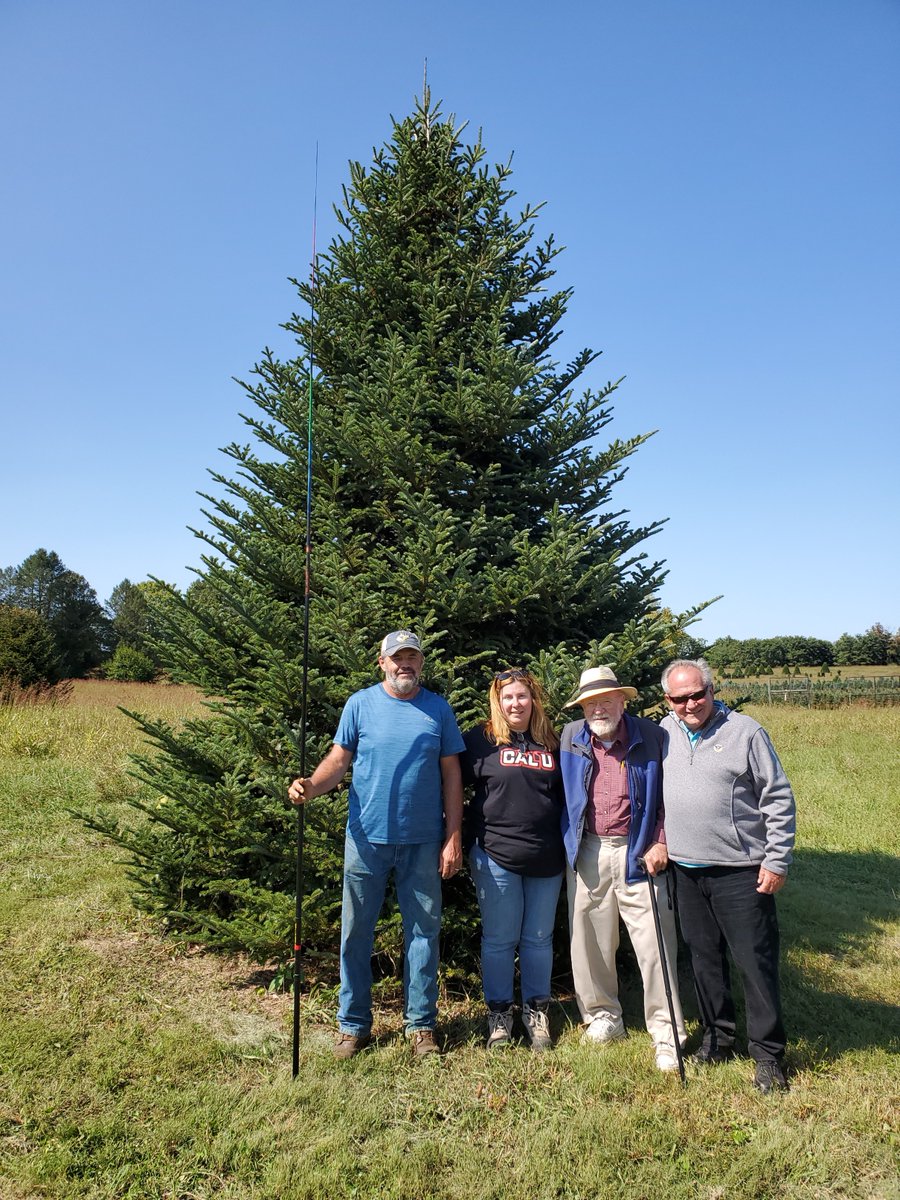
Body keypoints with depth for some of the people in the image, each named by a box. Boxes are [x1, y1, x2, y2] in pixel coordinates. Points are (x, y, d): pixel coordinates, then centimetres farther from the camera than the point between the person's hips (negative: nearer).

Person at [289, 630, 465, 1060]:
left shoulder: (438, 709, 3)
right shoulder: (360, 704, 1)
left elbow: (451, 774, 4)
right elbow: (338, 759, -2)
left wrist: (453, 837, -1)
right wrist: (310, 786, -23)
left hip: (423, 840, 1)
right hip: (366, 836, 0)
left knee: (423, 931, 10)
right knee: (357, 932, 8)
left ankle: (421, 1023, 25)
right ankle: (353, 1024, 23)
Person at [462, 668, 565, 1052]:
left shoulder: (552, 743, 8)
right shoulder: (482, 740, -3)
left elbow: (565, 795, 15)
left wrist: (568, 847, 10)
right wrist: (462, 841, -5)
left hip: (546, 859, 3)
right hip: (496, 856, -3)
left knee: (538, 939, 12)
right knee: (499, 939, 7)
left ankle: (537, 1012, 28)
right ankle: (499, 1013, 23)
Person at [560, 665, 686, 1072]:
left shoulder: (650, 737, -3)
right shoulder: (570, 738, 4)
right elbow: (561, 793, 12)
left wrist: (660, 843, -5)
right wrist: (568, 845, 8)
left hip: (639, 854, -2)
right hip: (587, 853, 3)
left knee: (655, 946, -1)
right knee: (589, 942, 11)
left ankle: (667, 1034, 13)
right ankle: (602, 1016, 30)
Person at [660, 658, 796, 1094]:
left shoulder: (745, 731, -10)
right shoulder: (664, 734, 4)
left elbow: (779, 801, -7)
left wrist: (776, 861, -9)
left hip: (740, 872, -4)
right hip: (687, 870, 5)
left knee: (756, 963, 1)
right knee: (704, 959, 15)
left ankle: (769, 1055, 17)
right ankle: (718, 1038, 32)